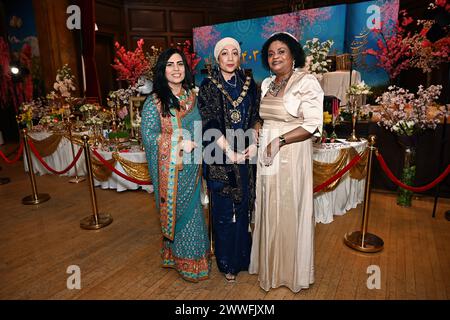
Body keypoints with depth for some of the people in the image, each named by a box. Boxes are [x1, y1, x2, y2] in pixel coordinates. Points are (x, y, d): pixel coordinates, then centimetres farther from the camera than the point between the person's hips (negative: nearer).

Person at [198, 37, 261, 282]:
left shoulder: (249, 84, 9)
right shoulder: (209, 86, -2)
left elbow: (256, 117, 8)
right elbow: (210, 124, -9)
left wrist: (253, 144, -9)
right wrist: (230, 152, -15)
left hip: (246, 155, 3)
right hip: (220, 156, -3)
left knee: (244, 206, 11)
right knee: (224, 209, 5)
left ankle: (242, 257, 31)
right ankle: (227, 262, 24)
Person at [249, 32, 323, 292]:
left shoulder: (307, 82, -8)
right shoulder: (266, 84, 12)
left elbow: (313, 125, -14)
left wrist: (279, 140, -20)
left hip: (292, 155, -6)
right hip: (266, 154, 6)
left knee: (290, 211, 5)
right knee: (268, 211, 14)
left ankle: (293, 271, 29)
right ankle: (269, 265, 36)